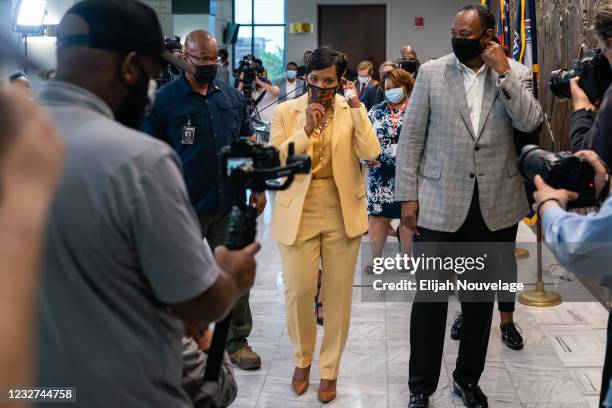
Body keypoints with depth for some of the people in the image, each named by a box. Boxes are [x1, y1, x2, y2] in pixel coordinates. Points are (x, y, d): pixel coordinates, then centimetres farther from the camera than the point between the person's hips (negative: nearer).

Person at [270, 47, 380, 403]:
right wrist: (306, 129, -17)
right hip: (299, 213, 0)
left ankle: (330, 370, 22)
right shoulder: (286, 111, 1)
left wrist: (356, 108, -13)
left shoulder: (352, 110, 3)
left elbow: (371, 153, -11)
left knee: (338, 293, 6)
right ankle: (303, 359, 26)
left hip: (342, 213, 1)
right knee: (298, 291, -1)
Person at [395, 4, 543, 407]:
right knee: (431, 295, 4)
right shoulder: (432, 72, 0)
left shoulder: (516, 74, 3)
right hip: (440, 202, -1)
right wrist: (408, 195, -5)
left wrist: (503, 72, -15)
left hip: (496, 203, 2)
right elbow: (411, 135, 0)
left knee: (481, 295, 14)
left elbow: (530, 123, -13)